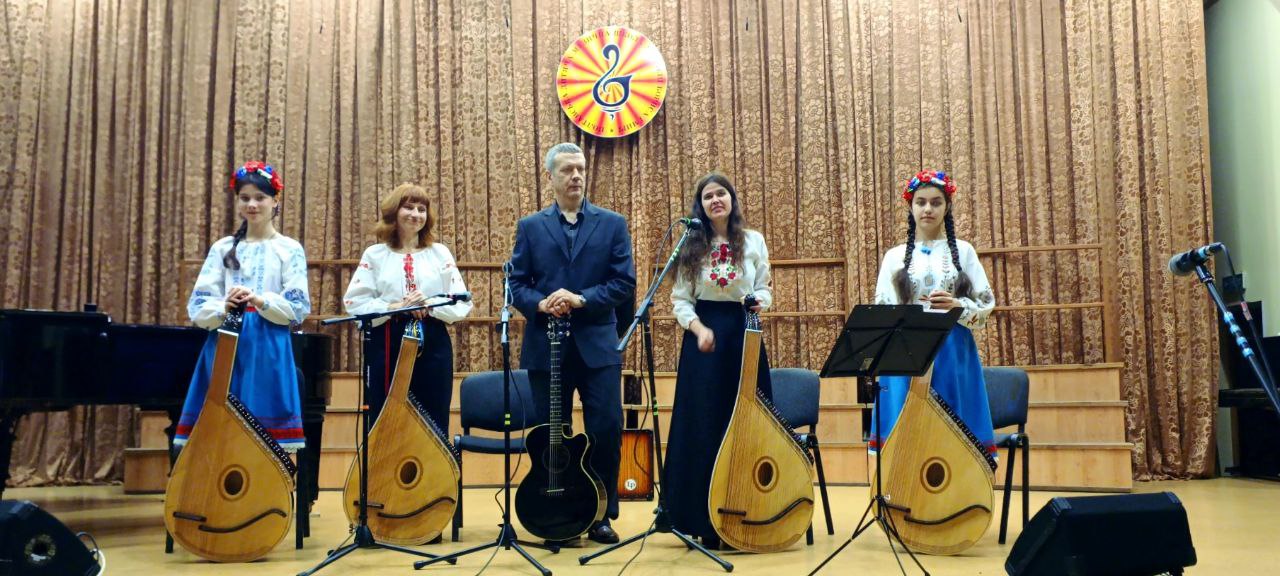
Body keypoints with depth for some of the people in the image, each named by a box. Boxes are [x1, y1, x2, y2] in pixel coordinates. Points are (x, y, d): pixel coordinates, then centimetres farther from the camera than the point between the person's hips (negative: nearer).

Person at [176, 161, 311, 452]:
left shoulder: (290, 249, 5)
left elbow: (298, 308, -3)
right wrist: (223, 308, -15)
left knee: (264, 428, -4)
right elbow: (197, 306, 6)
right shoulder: (222, 248, 12)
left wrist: (260, 301, -19)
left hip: (268, 351, -2)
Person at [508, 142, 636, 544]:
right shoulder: (530, 227, 8)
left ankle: (601, 516, 14)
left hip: (597, 345, -1)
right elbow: (516, 285, 5)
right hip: (545, 347, 1)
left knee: (606, 431, -2)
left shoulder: (613, 223, 6)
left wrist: (581, 299, -14)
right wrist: (540, 304, -15)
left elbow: (624, 283, -1)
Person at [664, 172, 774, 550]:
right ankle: (707, 522, 10)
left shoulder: (753, 241, 5)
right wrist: (700, 329, -14)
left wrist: (761, 301, -13)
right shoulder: (692, 246, 3)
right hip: (704, 334, -1)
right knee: (704, 427, 0)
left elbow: (763, 290, 10)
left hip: (744, 335, 1)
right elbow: (681, 300, 2)